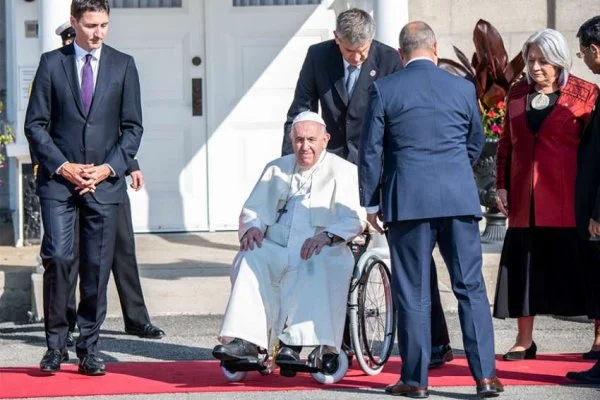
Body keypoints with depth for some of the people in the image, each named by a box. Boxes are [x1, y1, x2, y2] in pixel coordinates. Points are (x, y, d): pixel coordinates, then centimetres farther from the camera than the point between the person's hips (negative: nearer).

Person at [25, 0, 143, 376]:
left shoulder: (123, 65, 7)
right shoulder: (52, 63, 4)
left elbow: (133, 127, 7)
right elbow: (35, 123, 3)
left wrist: (109, 167, -6)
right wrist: (62, 167, -8)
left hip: (105, 181, 1)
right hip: (59, 180, -1)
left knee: (97, 267, 0)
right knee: (58, 258, -12)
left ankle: (89, 350, 8)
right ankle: (56, 344, 1)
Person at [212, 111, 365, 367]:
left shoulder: (342, 171, 10)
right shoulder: (276, 170, 24)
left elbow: (354, 219, -3)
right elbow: (253, 209, 20)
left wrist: (326, 235, -23)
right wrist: (252, 227, -6)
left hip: (322, 251, -3)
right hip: (276, 247, 3)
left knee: (316, 268, -38)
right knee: (250, 260, -29)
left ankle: (293, 344, -45)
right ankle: (246, 340, -41)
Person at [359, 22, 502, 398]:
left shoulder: (384, 89, -2)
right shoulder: (463, 88, 5)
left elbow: (371, 151, 0)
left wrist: (371, 202, 8)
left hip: (407, 198, -2)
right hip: (460, 198, 2)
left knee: (413, 292, 4)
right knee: (471, 286, 5)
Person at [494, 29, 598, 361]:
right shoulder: (517, 93, 12)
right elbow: (506, 143, 18)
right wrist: (502, 185, 10)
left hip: (568, 200, -4)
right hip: (524, 199, 5)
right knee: (523, 267, 5)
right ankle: (524, 341, 13)